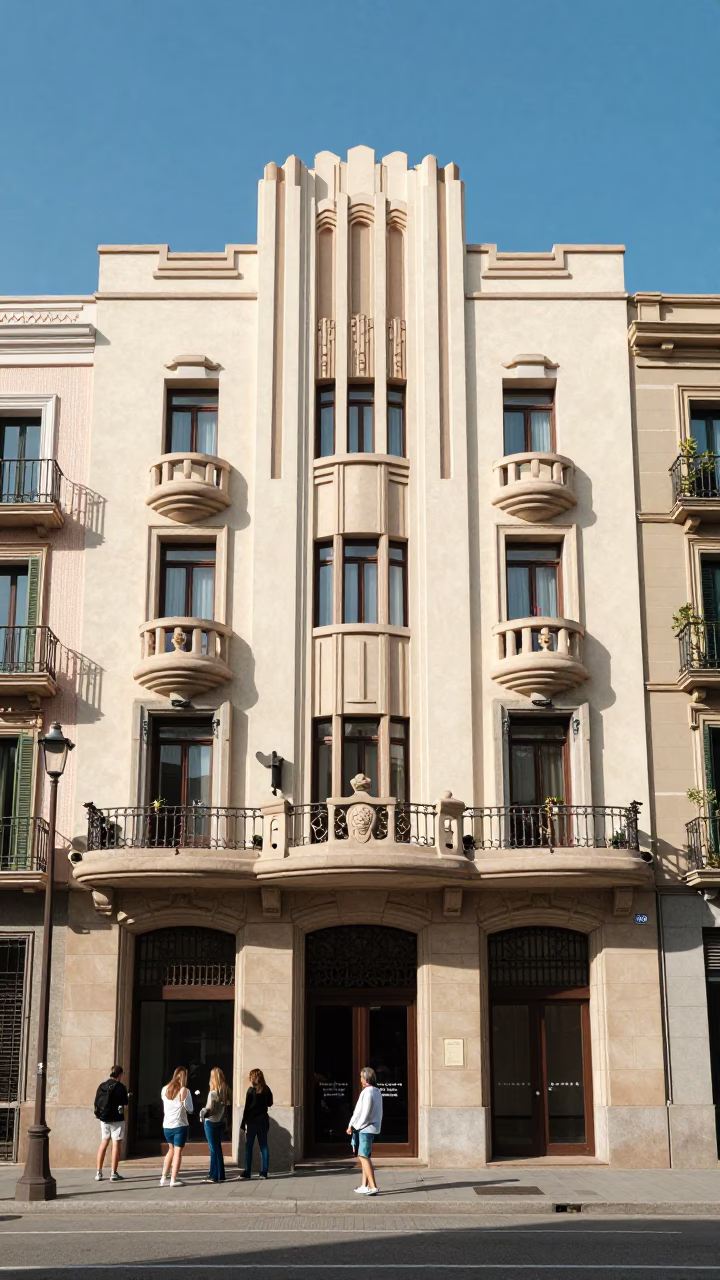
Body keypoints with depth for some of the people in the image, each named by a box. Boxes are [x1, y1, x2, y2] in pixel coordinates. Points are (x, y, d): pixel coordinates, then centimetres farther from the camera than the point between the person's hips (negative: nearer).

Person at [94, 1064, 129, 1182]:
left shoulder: (102, 1086, 3)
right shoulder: (120, 1087, -11)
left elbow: (96, 1103, 3)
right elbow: (125, 1103, -8)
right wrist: (128, 1097, 12)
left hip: (104, 1119, 5)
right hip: (117, 1119, -5)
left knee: (103, 1143, 14)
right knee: (116, 1144, 0)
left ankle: (99, 1173, 15)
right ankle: (113, 1174, -2)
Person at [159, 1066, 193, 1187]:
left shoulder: (164, 1089, 4)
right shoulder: (185, 1091, -10)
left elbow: (164, 1105, 12)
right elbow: (190, 1109, -7)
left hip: (167, 1125, 5)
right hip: (180, 1126, -5)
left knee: (171, 1149, 21)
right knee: (178, 1151, 3)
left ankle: (164, 1177, 17)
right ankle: (173, 1179, 0)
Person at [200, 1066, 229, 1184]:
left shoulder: (213, 1092, -17)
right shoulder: (225, 1091, 2)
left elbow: (209, 1109, -18)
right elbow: (227, 1105, 4)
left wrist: (202, 1114, -2)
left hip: (211, 1123, -6)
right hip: (221, 1122, 6)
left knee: (214, 1149, 0)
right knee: (217, 1148, 15)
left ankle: (215, 1176, 2)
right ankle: (219, 1174, 20)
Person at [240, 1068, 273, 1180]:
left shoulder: (251, 1090, -10)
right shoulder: (267, 1089, 2)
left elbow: (247, 1108, -10)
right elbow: (270, 1103, 16)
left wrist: (243, 1124, -6)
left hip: (252, 1122, -4)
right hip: (263, 1121, 4)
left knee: (248, 1147, 3)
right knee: (264, 1146, 8)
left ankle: (247, 1172, 2)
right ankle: (264, 1172, 6)